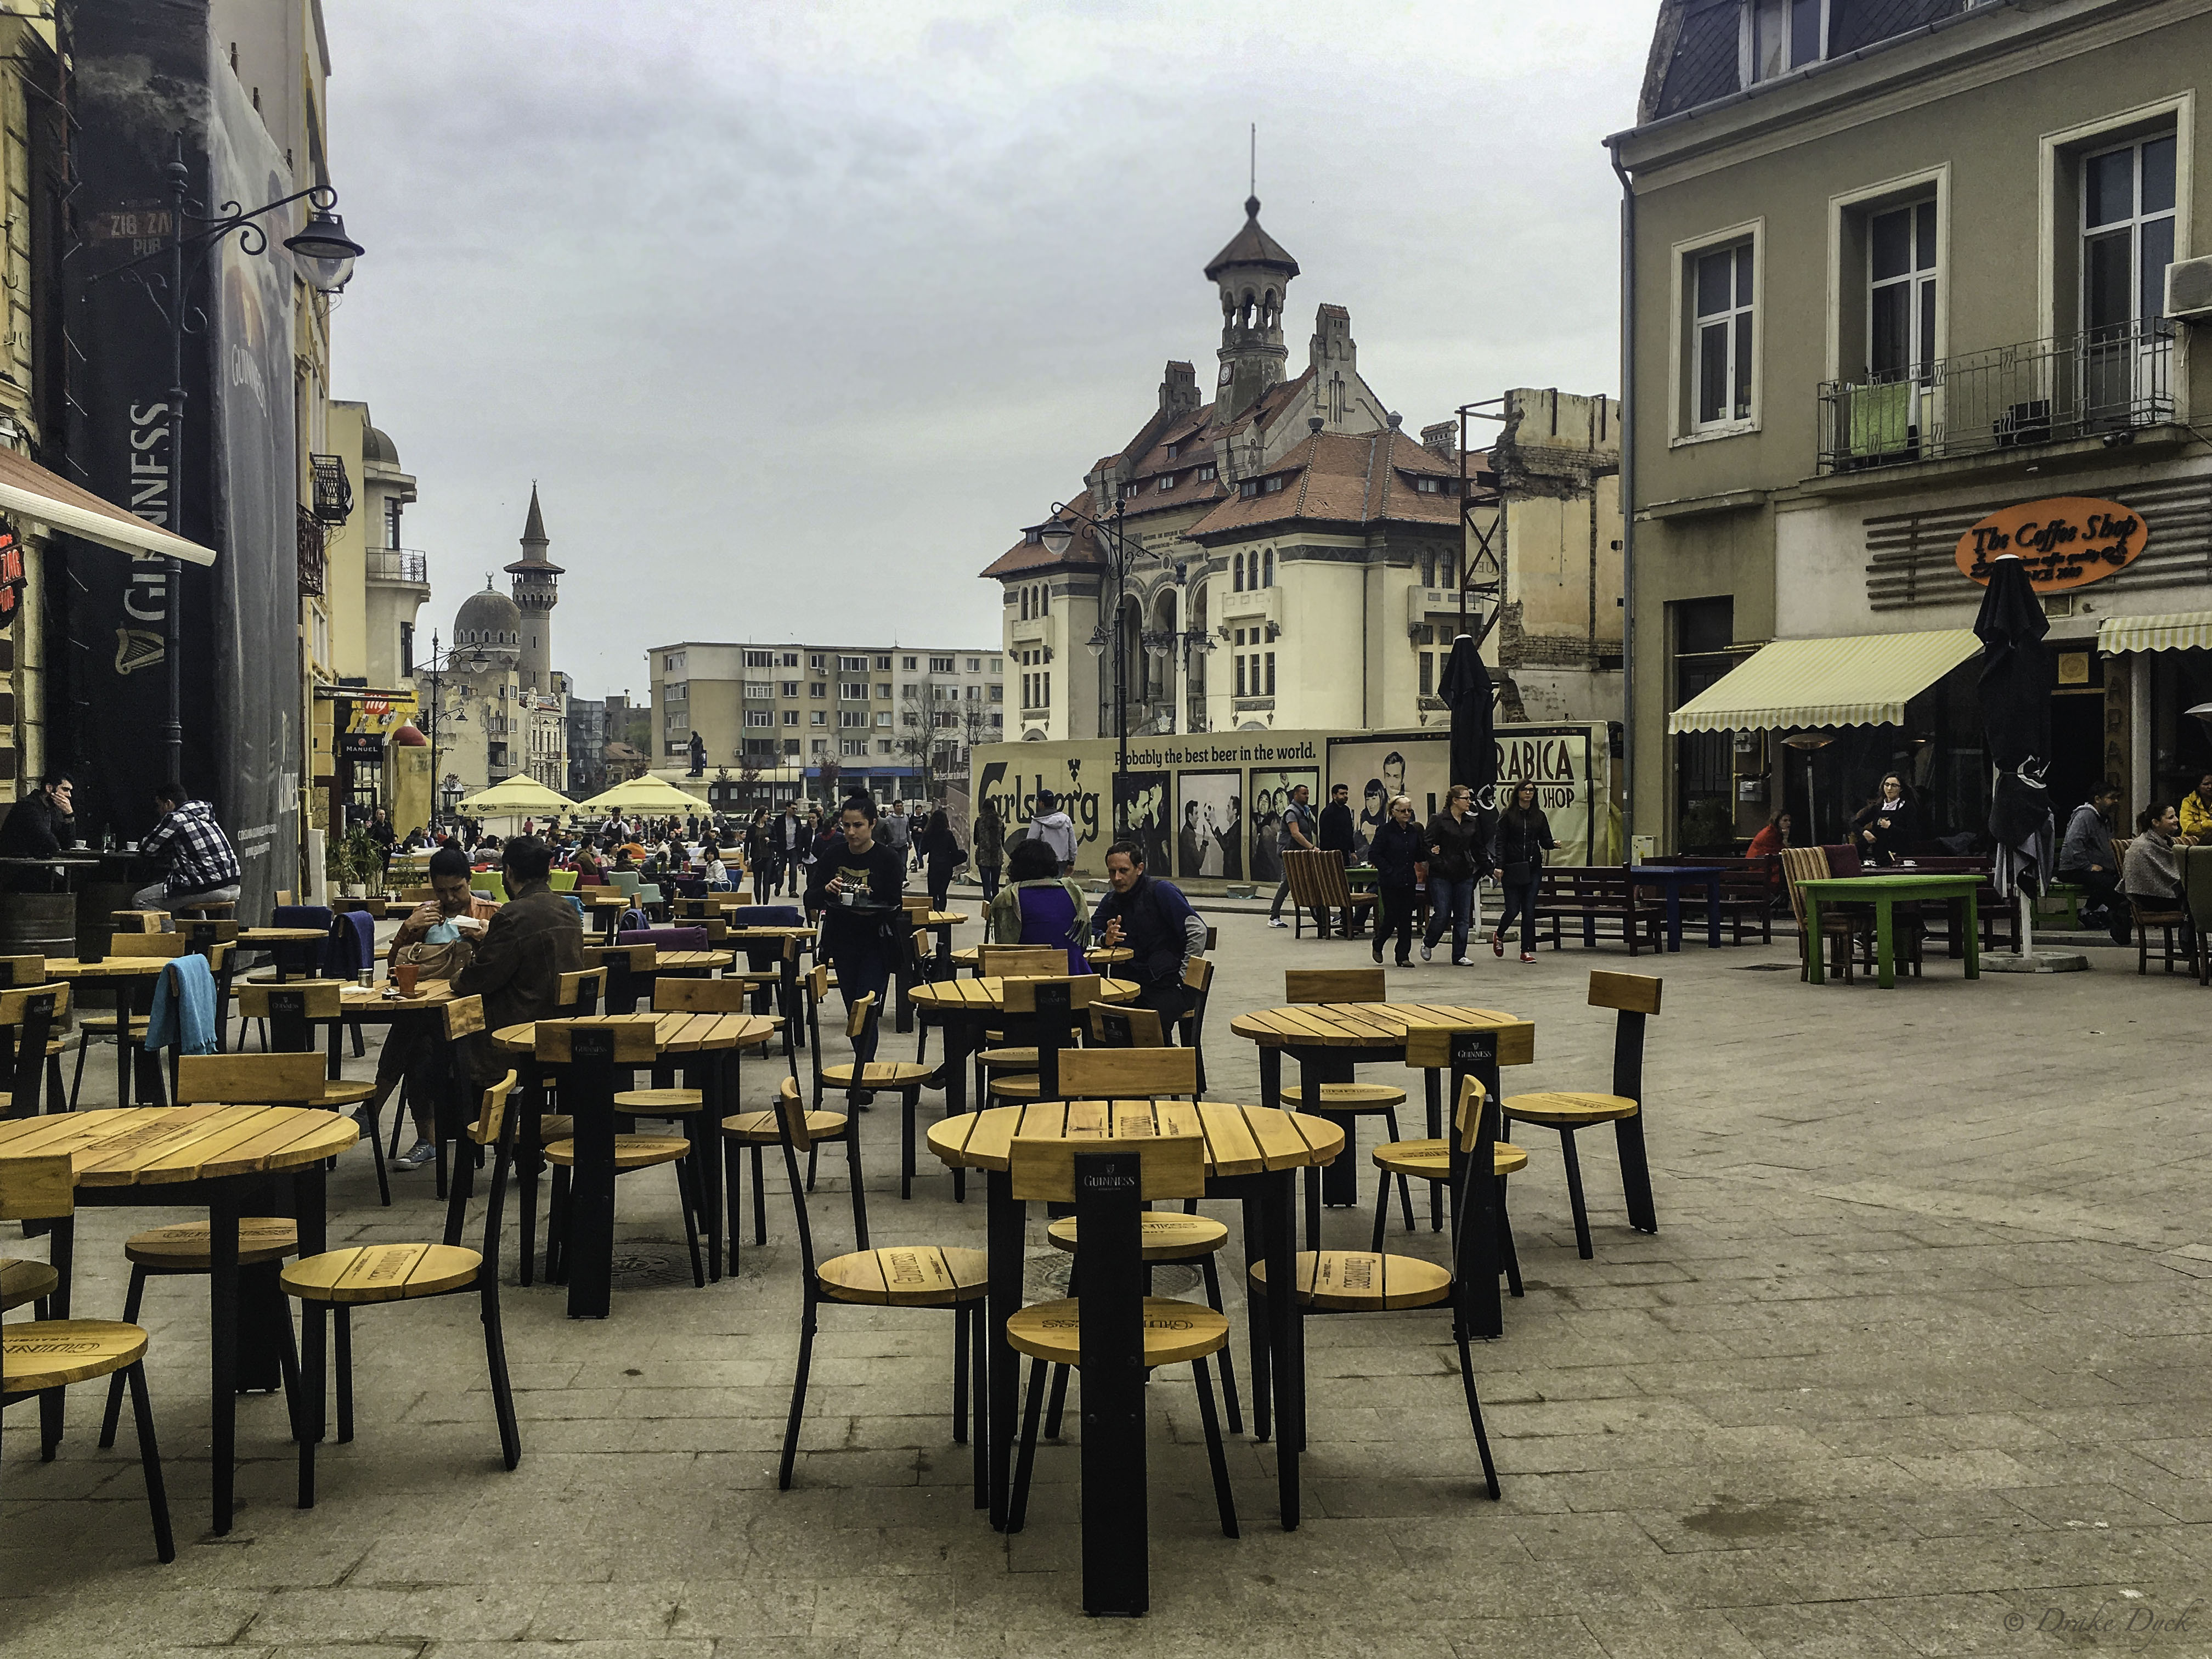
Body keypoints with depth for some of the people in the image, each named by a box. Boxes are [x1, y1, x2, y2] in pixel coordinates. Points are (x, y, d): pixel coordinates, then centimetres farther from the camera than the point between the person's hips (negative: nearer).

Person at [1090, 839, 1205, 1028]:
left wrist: (1183, 977, -12)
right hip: (1129, 983, 5)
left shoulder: (1162, 891, -6)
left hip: (1166, 986, -5)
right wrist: (1106, 939, -11)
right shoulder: (1111, 901, 14)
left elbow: (1197, 932, -11)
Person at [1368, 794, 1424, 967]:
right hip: (1390, 882, -5)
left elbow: (1418, 856, 15)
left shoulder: (1414, 831, 9)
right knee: (1392, 917, -2)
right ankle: (1378, 945, 25)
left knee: (1406, 919, 5)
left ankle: (1403, 956, 11)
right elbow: (1374, 853, -11)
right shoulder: (1385, 830, -8)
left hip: (1409, 881, 5)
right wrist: (1389, 871, -15)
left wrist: (1429, 854, -6)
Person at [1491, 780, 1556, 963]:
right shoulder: (1507, 815, 0)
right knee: (1513, 909, -3)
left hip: (1533, 868, 3)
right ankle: (1499, 936, 28)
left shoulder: (1539, 816, 10)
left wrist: (1553, 844, -13)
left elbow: (1545, 841, 10)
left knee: (1529, 910, -1)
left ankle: (1526, 951, 6)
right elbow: (1500, 843, -3)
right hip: (1512, 869, -3)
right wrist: (1498, 866, -12)